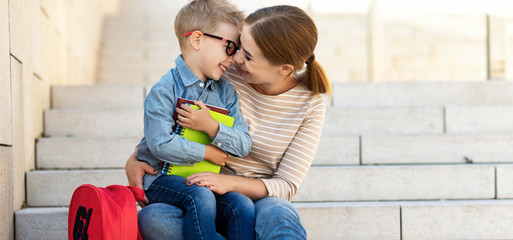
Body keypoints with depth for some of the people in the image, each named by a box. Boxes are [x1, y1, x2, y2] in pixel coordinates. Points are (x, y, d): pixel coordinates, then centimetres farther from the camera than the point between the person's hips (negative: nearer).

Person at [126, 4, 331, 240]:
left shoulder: (310, 104, -7)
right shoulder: (226, 76, -6)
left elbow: (286, 186, -6)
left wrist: (230, 183, -22)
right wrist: (135, 158, -8)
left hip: (260, 201, -2)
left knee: (278, 214, -41)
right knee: (150, 218, -33)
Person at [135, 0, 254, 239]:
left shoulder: (226, 92, 10)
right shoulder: (164, 90, -9)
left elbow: (243, 145, 3)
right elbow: (161, 144, -20)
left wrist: (211, 127, -15)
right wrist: (207, 152, -11)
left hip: (205, 179, 6)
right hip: (162, 178, -5)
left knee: (244, 207, -19)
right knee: (201, 198, -34)